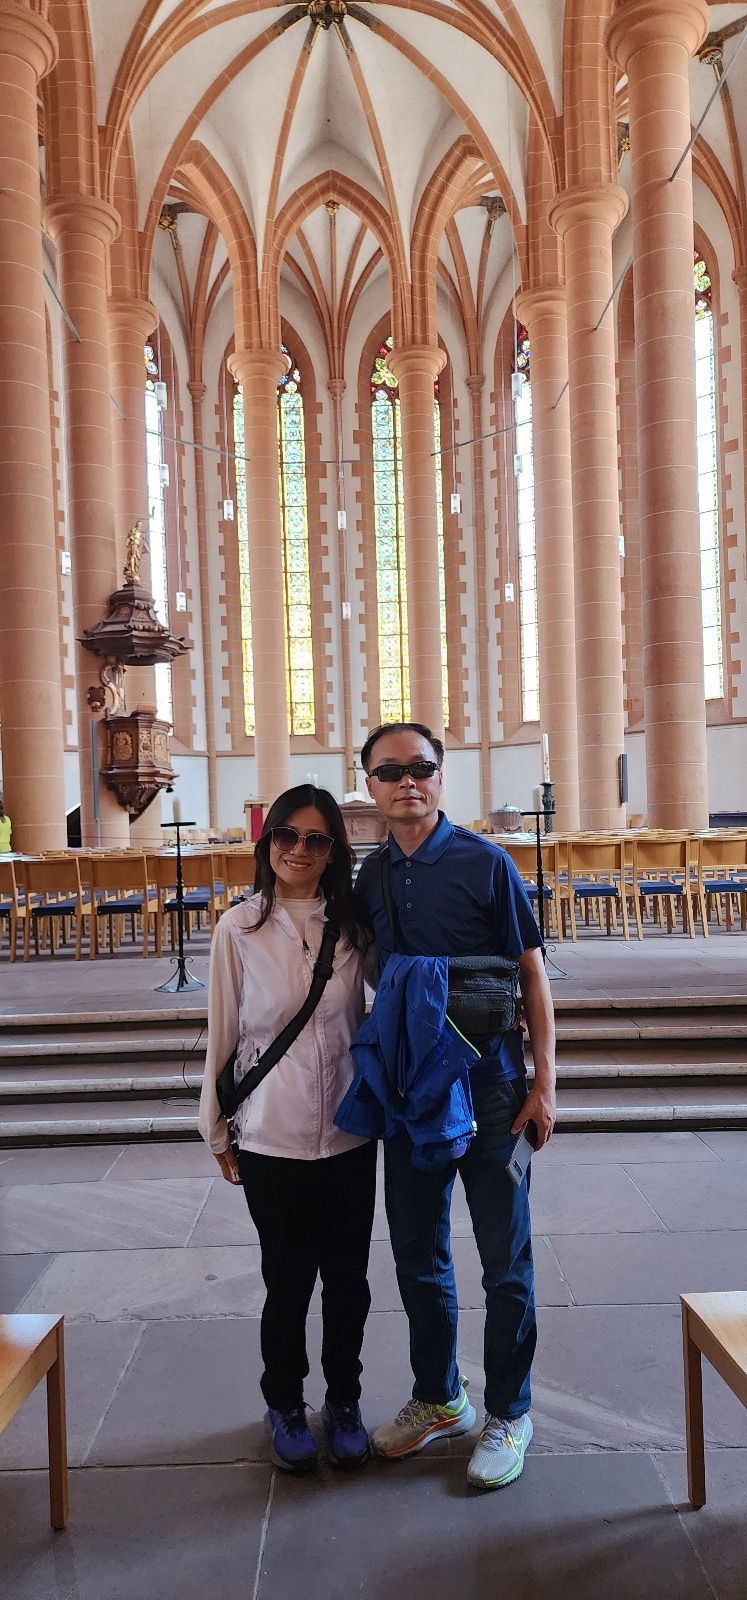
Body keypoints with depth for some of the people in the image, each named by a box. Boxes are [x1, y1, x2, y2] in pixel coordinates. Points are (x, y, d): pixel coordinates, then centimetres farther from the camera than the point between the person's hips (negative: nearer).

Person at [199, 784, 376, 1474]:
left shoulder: (351, 925, -1)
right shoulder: (239, 928, -7)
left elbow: (366, 1021, 9)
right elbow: (224, 1033, -1)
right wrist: (218, 1131, 4)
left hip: (349, 1133, 2)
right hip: (271, 1138, -2)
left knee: (348, 1279, 13)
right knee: (288, 1282, 10)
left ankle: (344, 1402, 36)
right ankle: (285, 1404, 36)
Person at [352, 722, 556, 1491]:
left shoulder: (485, 864, -10)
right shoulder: (371, 877, 3)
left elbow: (532, 974, -7)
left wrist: (543, 1083, -9)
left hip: (488, 1087, -4)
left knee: (505, 1262, 8)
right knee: (418, 1256, 17)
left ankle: (509, 1414, 29)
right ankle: (438, 1399, 38)